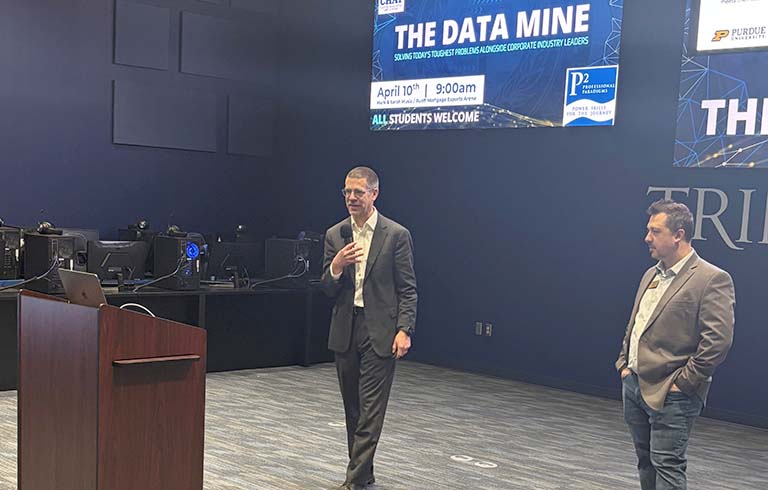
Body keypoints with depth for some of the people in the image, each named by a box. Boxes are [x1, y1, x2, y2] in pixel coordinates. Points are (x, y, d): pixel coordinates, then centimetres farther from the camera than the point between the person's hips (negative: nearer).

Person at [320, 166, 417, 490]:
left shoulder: (396, 235, -5)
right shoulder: (334, 235, 7)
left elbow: (407, 289, -5)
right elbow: (327, 290, 6)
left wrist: (404, 330, -14)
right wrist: (336, 266, -14)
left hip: (380, 331, -5)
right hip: (345, 330, 5)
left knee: (371, 409, -6)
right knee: (353, 408, 13)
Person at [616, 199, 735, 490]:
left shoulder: (712, 279, -13)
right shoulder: (651, 275, 14)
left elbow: (718, 340, -19)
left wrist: (682, 383, -16)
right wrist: (624, 363, 13)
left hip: (670, 396, -8)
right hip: (634, 386, 8)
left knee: (667, 465, -5)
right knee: (646, 462, 16)